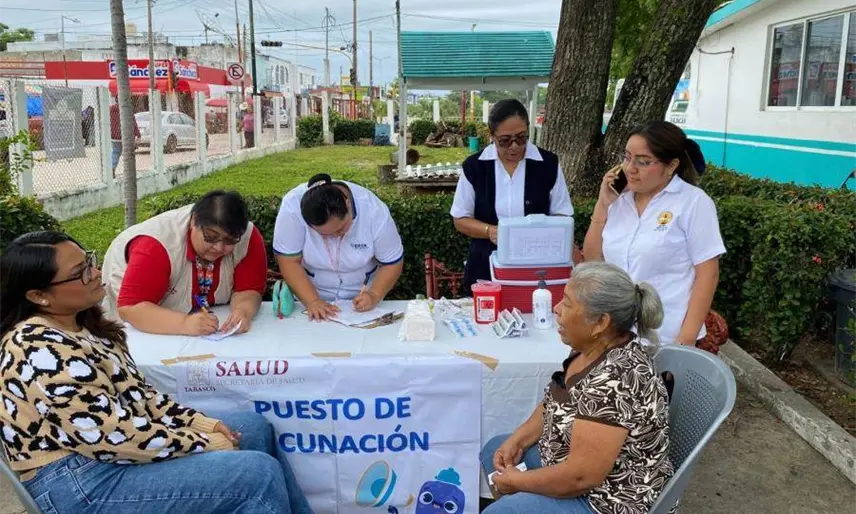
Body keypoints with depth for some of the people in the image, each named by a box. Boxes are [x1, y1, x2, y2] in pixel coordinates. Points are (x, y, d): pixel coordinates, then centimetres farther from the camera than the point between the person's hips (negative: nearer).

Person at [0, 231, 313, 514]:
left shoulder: (79, 324, 7)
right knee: (260, 473, -17)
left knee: (256, 428, 10)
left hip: (105, 452, 10)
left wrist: (200, 423, 0)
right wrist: (205, 445, -16)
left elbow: (133, 391, 12)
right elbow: (112, 436, -25)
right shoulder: (41, 352, -23)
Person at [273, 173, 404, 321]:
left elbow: (392, 263, -12)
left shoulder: (374, 211, -23)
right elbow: (289, 262, -18)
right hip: (310, 295, 0)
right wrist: (312, 301, -28)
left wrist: (374, 296, -25)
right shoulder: (293, 207, -24)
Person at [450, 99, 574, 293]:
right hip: (487, 269, 0)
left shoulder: (548, 164, -3)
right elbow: (461, 219, 1)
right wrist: (489, 231, -18)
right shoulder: (474, 166, -4)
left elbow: (562, 216, 3)